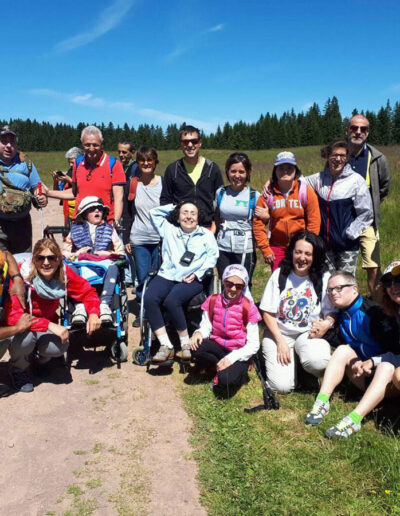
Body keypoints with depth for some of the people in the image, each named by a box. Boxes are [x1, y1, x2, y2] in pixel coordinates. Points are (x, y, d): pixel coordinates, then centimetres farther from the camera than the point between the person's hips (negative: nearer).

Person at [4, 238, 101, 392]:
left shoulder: (64, 273, -16)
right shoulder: (23, 277, -28)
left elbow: (88, 292, -3)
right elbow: (12, 316, -34)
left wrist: (93, 313, -24)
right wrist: (50, 325, -43)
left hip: (49, 323, 3)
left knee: (59, 347, -27)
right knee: (25, 337, -35)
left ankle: (41, 359, 13)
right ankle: (18, 369, 1)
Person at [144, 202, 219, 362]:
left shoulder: (206, 234, 20)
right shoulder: (169, 230, 26)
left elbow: (212, 256, 10)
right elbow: (154, 212, 29)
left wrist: (197, 274, -4)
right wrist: (175, 207, 29)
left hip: (192, 279, -3)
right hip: (167, 275, 3)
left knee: (171, 300, -34)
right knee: (149, 299, -29)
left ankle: (186, 343, -17)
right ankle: (166, 346, -26)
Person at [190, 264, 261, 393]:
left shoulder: (248, 307, -10)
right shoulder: (213, 301, 0)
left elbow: (253, 344, -10)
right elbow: (206, 326, 3)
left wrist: (231, 358, -22)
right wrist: (199, 333, -23)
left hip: (238, 352, -3)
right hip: (217, 346, 4)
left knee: (226, 380, -31)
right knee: (195, 349, -28)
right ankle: (219, 366, -4)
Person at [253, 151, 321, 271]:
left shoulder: (306, 191, -4)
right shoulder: (268, 193, -3)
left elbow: (314, 222, -2)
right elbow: (258, 223, -1)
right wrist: (265, 249, -4)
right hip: (277, 247, 1)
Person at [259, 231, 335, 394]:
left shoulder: (324, 279, -2)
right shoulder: (279, 275, -3)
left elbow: (331, 312, 3)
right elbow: (268, 313, -2)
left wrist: (327, 323, -21)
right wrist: (280, 341, -12)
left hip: (309, 334, 0)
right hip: (279, 333, 0)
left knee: (318, 361, -34)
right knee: (282, 386, -16)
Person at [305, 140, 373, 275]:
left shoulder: (356, 180, -5)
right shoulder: (319, 179, 5)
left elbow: (365, 213, -5)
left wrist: (350, 233, -11)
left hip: (347, 245, -3)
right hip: (325, 243, 4)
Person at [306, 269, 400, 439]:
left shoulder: (373, 312, -17)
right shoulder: (341, 315, 4)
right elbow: (341, 343, 5)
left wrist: (371, 362, -27)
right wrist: (354, 361, -15)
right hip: (362, 375, 6)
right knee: (343, 349, -16)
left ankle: (354, 419, -52)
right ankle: (322, 401, -28)